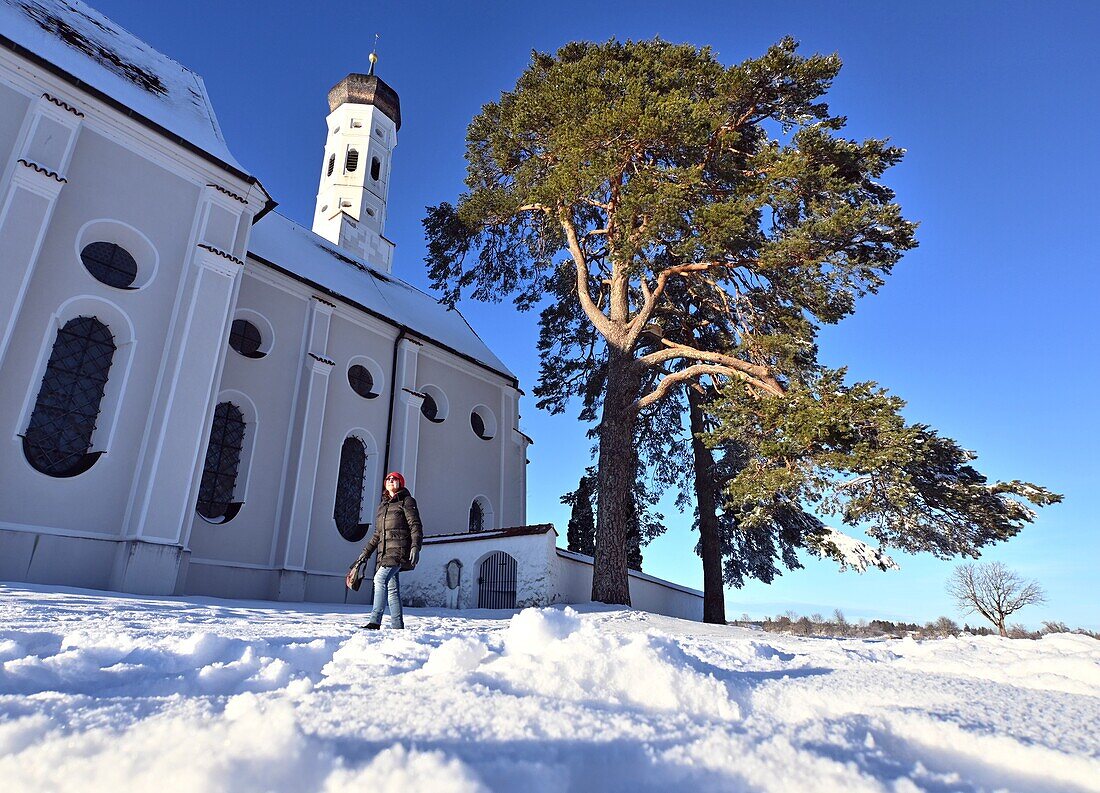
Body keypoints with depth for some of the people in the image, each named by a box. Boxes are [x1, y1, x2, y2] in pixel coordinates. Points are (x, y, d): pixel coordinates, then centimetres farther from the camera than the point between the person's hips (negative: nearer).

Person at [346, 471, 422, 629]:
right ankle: (397, 625, 7)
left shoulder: (406, 501, 4)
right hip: (385, 552, 7)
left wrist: (415, 547, -19)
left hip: (399, 550, -7)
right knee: (392, 588, 3)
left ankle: (375, 622, -20)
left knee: (380, 578, -21)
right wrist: (365, 553, 25)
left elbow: (416, 526, -5)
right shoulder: (382, 506, 23)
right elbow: (377, 534, 28)